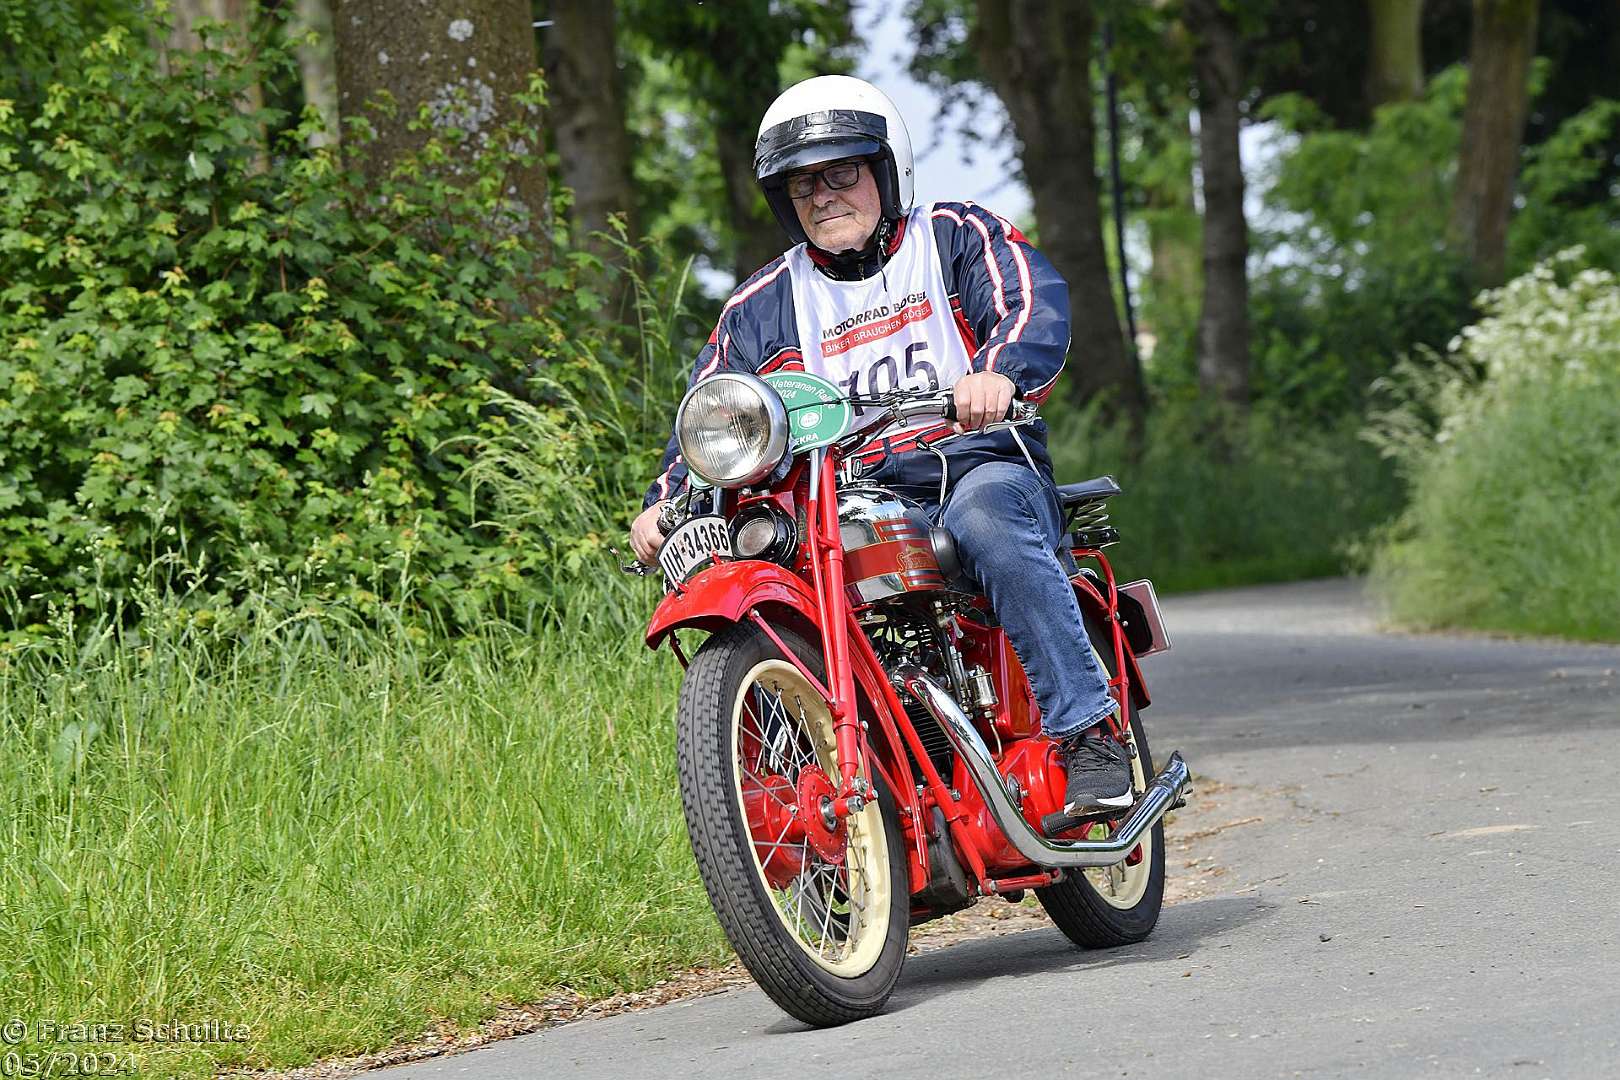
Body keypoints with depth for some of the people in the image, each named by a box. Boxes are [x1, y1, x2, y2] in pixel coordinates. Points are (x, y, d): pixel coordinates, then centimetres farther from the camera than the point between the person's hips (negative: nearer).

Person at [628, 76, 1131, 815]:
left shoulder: (957, 239, 8)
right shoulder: (764, 306, 19)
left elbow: (1037, 303, -10)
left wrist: (999, 372, -33)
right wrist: (664, 502, -5)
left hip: (981, 469, -3)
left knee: (983, 522, -38)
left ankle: (1089, 735, -39)